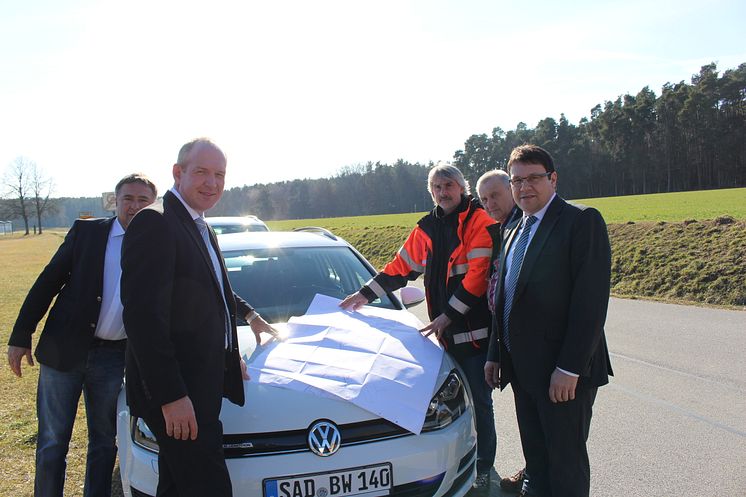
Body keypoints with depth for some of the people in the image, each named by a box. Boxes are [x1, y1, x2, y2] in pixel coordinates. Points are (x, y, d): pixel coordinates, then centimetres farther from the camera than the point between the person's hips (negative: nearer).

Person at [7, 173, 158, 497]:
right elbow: (47, 283, 0)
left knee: (104, 443, 13)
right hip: (63, 350, -1)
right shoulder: (86, 231, 0)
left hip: (113, 359, 1)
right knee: (52, 443, 7)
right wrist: (20, 336, -4)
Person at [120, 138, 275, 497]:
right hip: (175, 391, -9)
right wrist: (172, 396, -24)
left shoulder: (201, 228, 14)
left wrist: (248, 313, 40)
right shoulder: (155, 224, -16)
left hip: (201, 384, 9)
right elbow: (143, 317, -23)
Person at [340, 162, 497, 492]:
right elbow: (401, 266, 18)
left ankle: (484, 467, 22)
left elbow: (479, 273, -15)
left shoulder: (479, 221, -9)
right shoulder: (427, 229, 11)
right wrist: (366, 294, 16)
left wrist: (449, 314, -16)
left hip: (476, 331, -5)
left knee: (480, 400, 6)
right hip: (446, 332, 5)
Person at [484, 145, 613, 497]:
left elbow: (591, 300, -18)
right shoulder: (514, 233, 14)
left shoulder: (582, 221, -11)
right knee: (536, 458, 18)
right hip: (523, 370, 7)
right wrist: (495, 354, 14)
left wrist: (570, 367, -21)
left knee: (566, 464, 6)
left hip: (564, 373, -7)